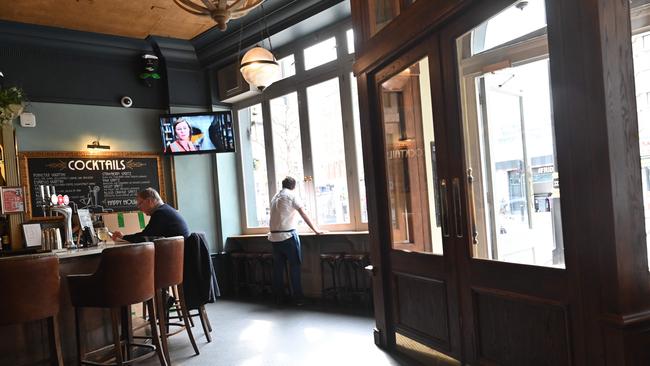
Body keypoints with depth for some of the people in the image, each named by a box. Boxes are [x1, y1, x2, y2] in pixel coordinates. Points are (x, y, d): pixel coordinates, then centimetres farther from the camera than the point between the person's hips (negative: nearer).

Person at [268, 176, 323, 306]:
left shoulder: (275, 197, 16)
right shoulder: (291, 196, -3)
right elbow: (304, 215, -5)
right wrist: (316, 230, 1)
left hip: (274, 237, 6)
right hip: (288, 236, -6)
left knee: (278, 268, 10)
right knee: (294, 267, 1)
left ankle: (279, 297, 16)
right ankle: (298, 298, 3)